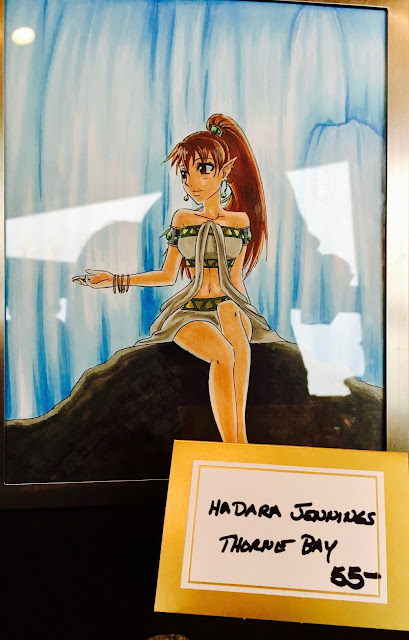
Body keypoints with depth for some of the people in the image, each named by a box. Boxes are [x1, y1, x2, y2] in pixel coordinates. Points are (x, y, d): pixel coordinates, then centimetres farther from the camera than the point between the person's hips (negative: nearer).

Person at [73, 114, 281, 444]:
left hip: (228, 303, 0)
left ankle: (238, 438, -36)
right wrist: (114, 280, 9)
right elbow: (168, 275, 15)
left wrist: (241, 312, 2)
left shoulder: (240, 220, 11)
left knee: (237, 335, -38)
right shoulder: (182, 218, 12)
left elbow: (235, 277, 13)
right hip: (189, 311, 0)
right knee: (223, 354, -33)